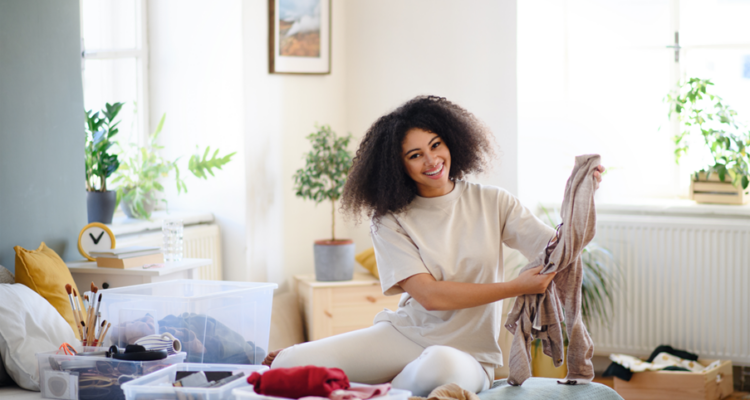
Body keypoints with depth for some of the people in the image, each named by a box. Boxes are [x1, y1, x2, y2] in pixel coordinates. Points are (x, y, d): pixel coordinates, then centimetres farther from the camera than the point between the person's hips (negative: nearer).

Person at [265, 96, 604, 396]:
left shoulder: (491, 203, 3)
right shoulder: (389, 221, -2)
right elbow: (430, 295, -13)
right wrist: (515, 288, -19)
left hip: (468, 354, 1)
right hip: (404, 335, 0)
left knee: (441, 366, -40)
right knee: (288, 364, -23)